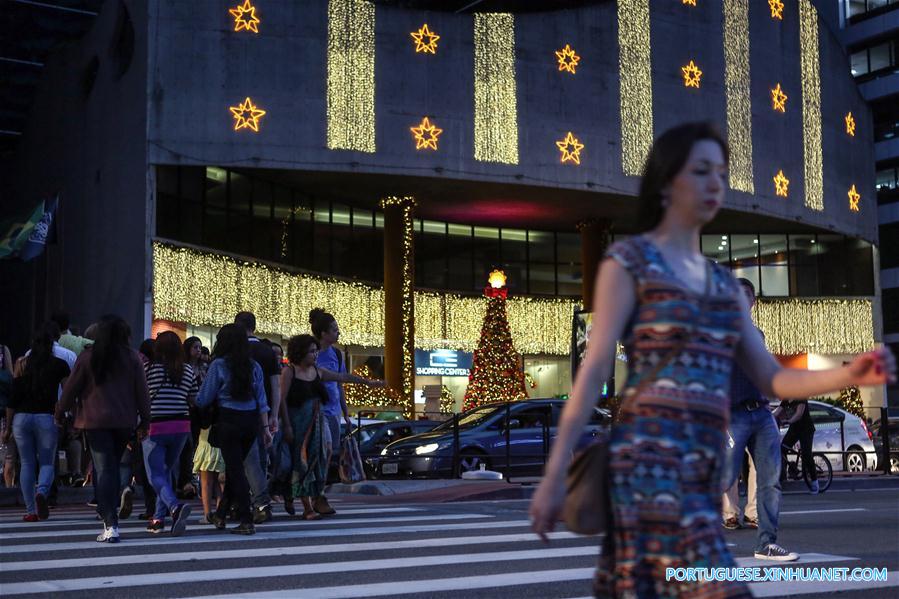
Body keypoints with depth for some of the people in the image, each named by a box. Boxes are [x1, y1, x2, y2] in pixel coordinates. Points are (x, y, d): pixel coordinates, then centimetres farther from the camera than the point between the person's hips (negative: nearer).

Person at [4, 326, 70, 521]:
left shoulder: (22, 365, 8)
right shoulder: (58, 365, 3)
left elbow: (12, 399, 6)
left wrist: (8, 426, 10)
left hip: (22, 417, 2)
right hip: (46, 417, -2)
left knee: (27, 464, 9)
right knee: (47, 463, 8)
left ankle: (31, 510, 6)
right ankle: (42, 492, -22)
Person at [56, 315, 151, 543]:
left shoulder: (87, 357, -1)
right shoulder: (132, 357, 3)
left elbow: (71, 388, 4)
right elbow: (141, 391, 4)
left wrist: (60, 412, 19)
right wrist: (144, 421, 12)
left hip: (96, 421, -2)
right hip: (124, 421, 2)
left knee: (104, 470, -4)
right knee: (113, 467, 16)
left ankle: (111, 526, -12)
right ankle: (108, 512, 22)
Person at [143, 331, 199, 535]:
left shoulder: (149, 369, -6)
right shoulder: (188, 370, 4)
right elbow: (194, 400, 7)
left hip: (155, 426, -4)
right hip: (181, 427, 4)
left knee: (156, 474, -2)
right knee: (166, 471, 18)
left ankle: (175, 506, -27)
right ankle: (159, 518, 18)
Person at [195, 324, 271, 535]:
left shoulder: (218, 365, -7)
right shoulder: (254, 366, 6)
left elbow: (204, 400, -3)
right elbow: (261, 400, 6)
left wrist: (192, 403, 18)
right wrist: (265, 427, 9)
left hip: (228, 421, -5)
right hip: (251, 421, 5)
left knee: (235, 469, 0)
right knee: (234, 467, 18)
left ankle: (247, 521, -5)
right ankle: (221, 514, 30)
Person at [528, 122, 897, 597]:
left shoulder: (724, 283, 20)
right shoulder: (627, 261, 2)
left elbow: (770, 379, 14)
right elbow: (593, 372, -4)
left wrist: (851, 375, -4)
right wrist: (554, 475, -9)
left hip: (705, 465, 6)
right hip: (650, 454, -6)